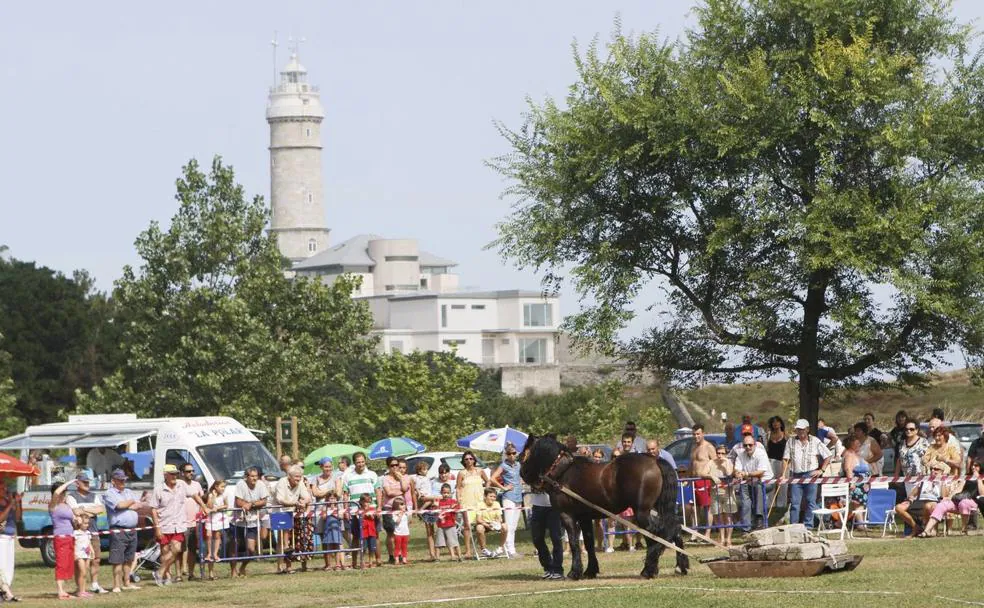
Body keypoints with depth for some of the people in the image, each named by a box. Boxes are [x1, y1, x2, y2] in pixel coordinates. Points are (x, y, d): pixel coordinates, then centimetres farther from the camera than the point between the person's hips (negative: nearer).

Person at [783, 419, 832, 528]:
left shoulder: (815, 441, 4)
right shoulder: (791, 442, 9)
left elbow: (828, 456, 7)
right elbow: (786, 459, 8)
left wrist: (821, 470, -2)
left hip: (811, 475, -1)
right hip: (796, 476, 1)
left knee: (811, 502, 1)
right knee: (794, 503, -1)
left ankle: (808, 526, 7)